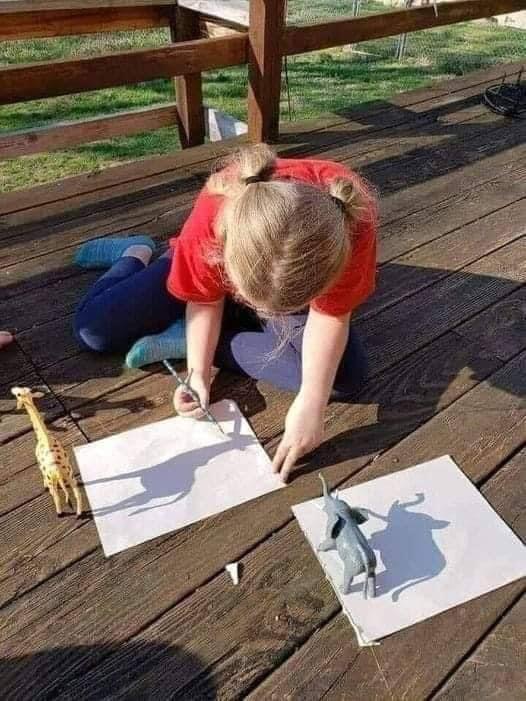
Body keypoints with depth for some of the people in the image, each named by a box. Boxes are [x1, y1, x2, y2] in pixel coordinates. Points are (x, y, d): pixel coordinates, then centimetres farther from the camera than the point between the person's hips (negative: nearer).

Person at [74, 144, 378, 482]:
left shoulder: (353, 222, -39)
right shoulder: (214, 216, -38)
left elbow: (331, 314, -25)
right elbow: (205, 299, -18)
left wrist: (311, 404, -34)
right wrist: (199, 374, -28)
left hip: (299, 285, 1)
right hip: (217, 267, 0)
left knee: (346, 377, -25)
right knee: (93, 328, -11)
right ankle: (137, 255, 25)